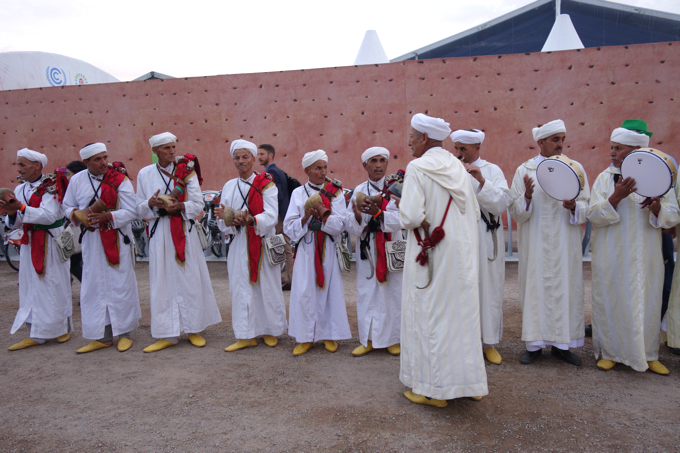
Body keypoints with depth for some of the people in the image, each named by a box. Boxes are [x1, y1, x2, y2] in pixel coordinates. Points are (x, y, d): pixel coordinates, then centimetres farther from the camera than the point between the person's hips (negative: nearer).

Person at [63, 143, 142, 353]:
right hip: (91, 240, 4)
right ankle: (102, 336, 18)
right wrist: (74, 214, -8)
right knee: (93, 287, 6)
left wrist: (108, 216, -25)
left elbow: (131, 211, -10)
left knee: (121, 285, 2)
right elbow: (68, 206, 15)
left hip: (117, 240, -3)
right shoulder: (77, 180, 4)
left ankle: (124, 332, 16)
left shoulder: (119, 179, -6)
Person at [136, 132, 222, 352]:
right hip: (160, 233, 1)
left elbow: (198, 204, -1)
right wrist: (151, 204, -13)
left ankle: (194, 329, 17)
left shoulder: (187, 170, 2)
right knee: (163, 282, 2)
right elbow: (140, 209, 8)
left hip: (184, 232, -1)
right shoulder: (145, 174, 6)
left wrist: (180, 206, -19)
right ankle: (168, 334, 13)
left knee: (190, 279, 2)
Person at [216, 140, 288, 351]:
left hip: (262, 243, -4)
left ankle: (269, 331, 21)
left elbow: (271, 215, -14)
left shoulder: (266, 184, -2)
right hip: (239, 244, 4)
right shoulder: (229, 187, 11)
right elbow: (223, 222, 7)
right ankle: (246, 335, 16)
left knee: (266, 286, 3)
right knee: (241, 288, 5)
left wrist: (252, 220, -32)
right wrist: (223, 216, -17)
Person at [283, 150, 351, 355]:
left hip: (328, 249, 0)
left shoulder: (335, 192, 4)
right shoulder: (298, 193, 6)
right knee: (304, 292, -1)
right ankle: (306, 337, 13)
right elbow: (289, 227, 1)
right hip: (306, 250, 1)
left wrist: (323, 212, -21)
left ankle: (329, 334, 19)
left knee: (329, 290, 4)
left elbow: (340, 225, -6)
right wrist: (306, 217, -16)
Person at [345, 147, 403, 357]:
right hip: (367, 249, 2)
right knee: (367, 292, 4)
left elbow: (401, 219, -11)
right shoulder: (359, 190, 8)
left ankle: (393, 339, 17)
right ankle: (367, 339, 16)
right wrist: (357, 216, -20)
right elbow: (350, 224, 2)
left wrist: (378, 213, -25)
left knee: (392, 291, 2)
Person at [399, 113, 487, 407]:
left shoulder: (417, 167, -12)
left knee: (430, 316, 4)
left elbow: (410, 216, -21)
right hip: (462, 254, 7)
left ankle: (434, 389, 12)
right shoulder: (458, 167, 9)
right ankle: (469, 382, 26)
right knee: (462, 314, 14)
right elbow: (475, 213, 12)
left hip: (431, 255, -6)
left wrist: (423, 222, 0)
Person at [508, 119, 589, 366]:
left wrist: (573, 207, -17)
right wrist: (527, 196, -21)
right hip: (535, 244, -1)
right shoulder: (524, 170, 4)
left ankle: (561, 343, 17)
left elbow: (586, 206, 5)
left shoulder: (575, 168, 7)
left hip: (565, 245, 2)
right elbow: (515, 211, -1)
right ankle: (534, 343, 12)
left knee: (565, 288, 4)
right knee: (535, 287, 1)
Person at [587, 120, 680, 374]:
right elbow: (594, 215, -8)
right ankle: (610, 352, 19)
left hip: (645, 256, 1)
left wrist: (657, 207, -20)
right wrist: (616, 197, -23)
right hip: (612, 256, -1)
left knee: (647, 302, 8)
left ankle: (648, 354, 24)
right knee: (611, 301, 4)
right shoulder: (604, 178, 0)